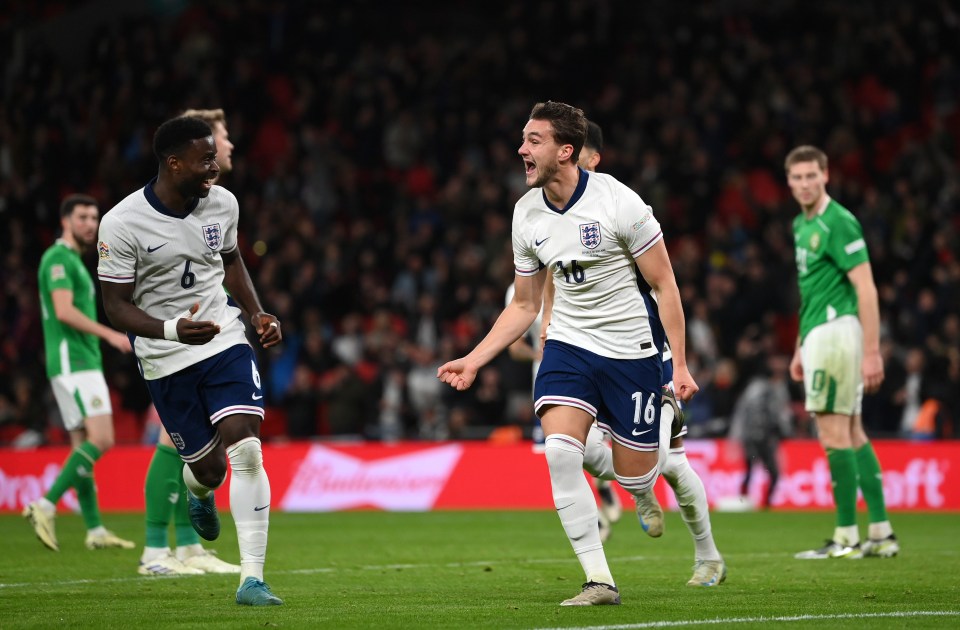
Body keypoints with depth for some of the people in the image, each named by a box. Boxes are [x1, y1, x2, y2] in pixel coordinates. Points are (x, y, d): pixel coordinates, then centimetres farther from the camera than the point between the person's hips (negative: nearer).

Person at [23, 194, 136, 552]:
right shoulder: (58, 258, -8)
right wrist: (110, 334, -23)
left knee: (84, 446, 7)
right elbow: (64, 311, -20)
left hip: (83, 361, 10)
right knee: (101, 440, -17)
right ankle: (45, 506, -18)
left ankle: (95, 530, 6)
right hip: (72, 361, -10)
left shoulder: (73, 261, 22)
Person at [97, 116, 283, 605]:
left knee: (246, 449, -16)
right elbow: (116, 306, -13)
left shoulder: (222, 202, -1)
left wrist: (257, 314, 5)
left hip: (225, 338, 3)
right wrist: (172, 330, -29)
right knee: (208, 468, 4)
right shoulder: (122, 225, -16)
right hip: (166, 359, -3)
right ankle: (198, 491, 47)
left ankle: (252, 578, -12)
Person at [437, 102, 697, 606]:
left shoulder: (617, 202, -16)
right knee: (559, 451, -21)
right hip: (569, 343, 4)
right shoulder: (527, 213, -1)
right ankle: (599, 580, -15)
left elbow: (664, 284, -8)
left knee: (634, 480, 2)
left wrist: (680, 365, -12)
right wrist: (474, 360, 2)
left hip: (630, 351, -3)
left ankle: (667, 434, 41)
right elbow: (524, 305, 11)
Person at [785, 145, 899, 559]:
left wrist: (872, 352, -22)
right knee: (853, 434, 10)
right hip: (818, 335, 10)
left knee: (834, 435, -9)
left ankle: (846, 537, -7)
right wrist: (800, 348, 24)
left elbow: (867, 289, -18)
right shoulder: (802, 224, 15)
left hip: (836, 332, -10)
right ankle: (881, 533, 12)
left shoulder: (837, 223, -14)